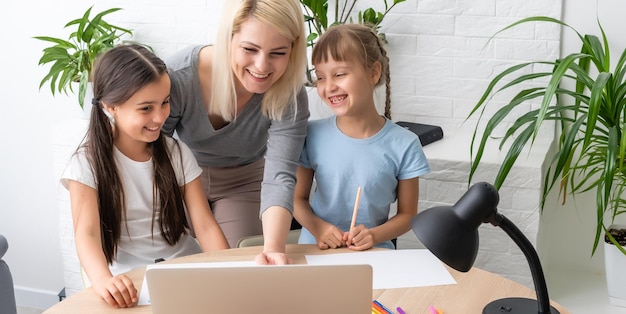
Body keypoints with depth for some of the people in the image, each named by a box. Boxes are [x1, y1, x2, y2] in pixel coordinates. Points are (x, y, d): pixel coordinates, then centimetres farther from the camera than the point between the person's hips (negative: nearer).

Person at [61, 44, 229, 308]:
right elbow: (86, 233, -18)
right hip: (129, 283, -2)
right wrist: (103, 279, -39)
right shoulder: (88, 162, -6)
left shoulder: (177, 153, 5)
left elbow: (205, 226, -1)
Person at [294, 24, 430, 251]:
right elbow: (299, 198, 7)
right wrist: (316, 227, -12)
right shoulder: (313, 135, -2)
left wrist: (375, 235, -13)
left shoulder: (403, 145, -6)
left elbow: (407, 214, 4)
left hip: (372, 255, 1)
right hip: (316, 249, 0)